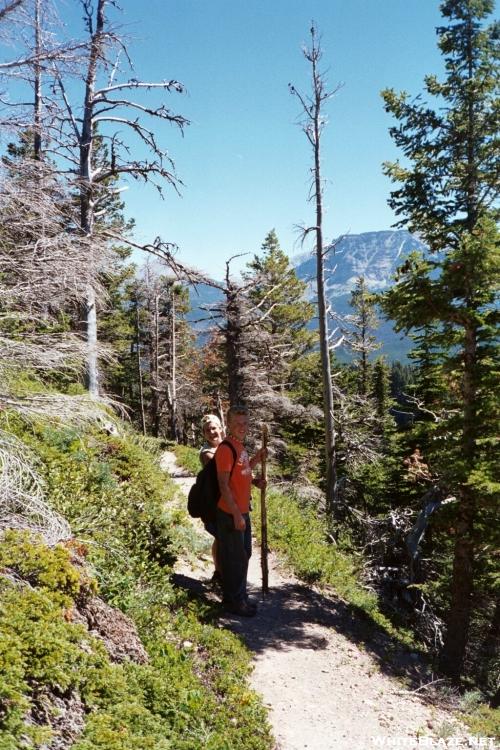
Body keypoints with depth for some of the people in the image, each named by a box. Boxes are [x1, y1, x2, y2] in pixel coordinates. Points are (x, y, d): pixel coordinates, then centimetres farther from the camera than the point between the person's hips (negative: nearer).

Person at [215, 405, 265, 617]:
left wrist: (254, 460, 4)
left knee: (244, 555, 19)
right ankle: (233, 601, 17)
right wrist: (236, 515, -21)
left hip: (242, 511, 9)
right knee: (235, 559, 3)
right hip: (231, 514, -9)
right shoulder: (226, 449, -19)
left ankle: (240, 597, 34)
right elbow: (223, 485, -21)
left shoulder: (240, 446, 9)